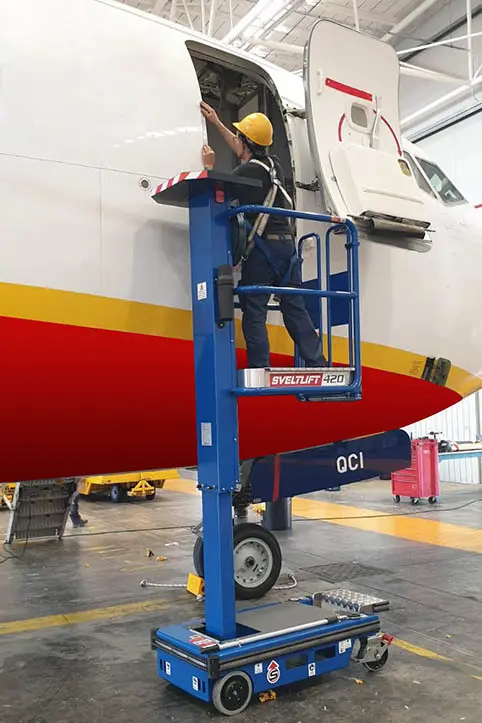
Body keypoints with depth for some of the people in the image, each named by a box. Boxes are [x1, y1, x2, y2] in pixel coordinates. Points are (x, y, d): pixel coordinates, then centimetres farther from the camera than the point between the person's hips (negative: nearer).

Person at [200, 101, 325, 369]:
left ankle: (259, 371, -8)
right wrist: (217, 124, 41)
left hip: (262, 248, -7)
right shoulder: (274, 165, 17)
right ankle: (317, 365, 7)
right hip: (287, 245, 8)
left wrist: (210, 168, 11)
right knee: (295, 309, 9)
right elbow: (245, 153, 34)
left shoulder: (247, 171, -9)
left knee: (254, 312, -4)